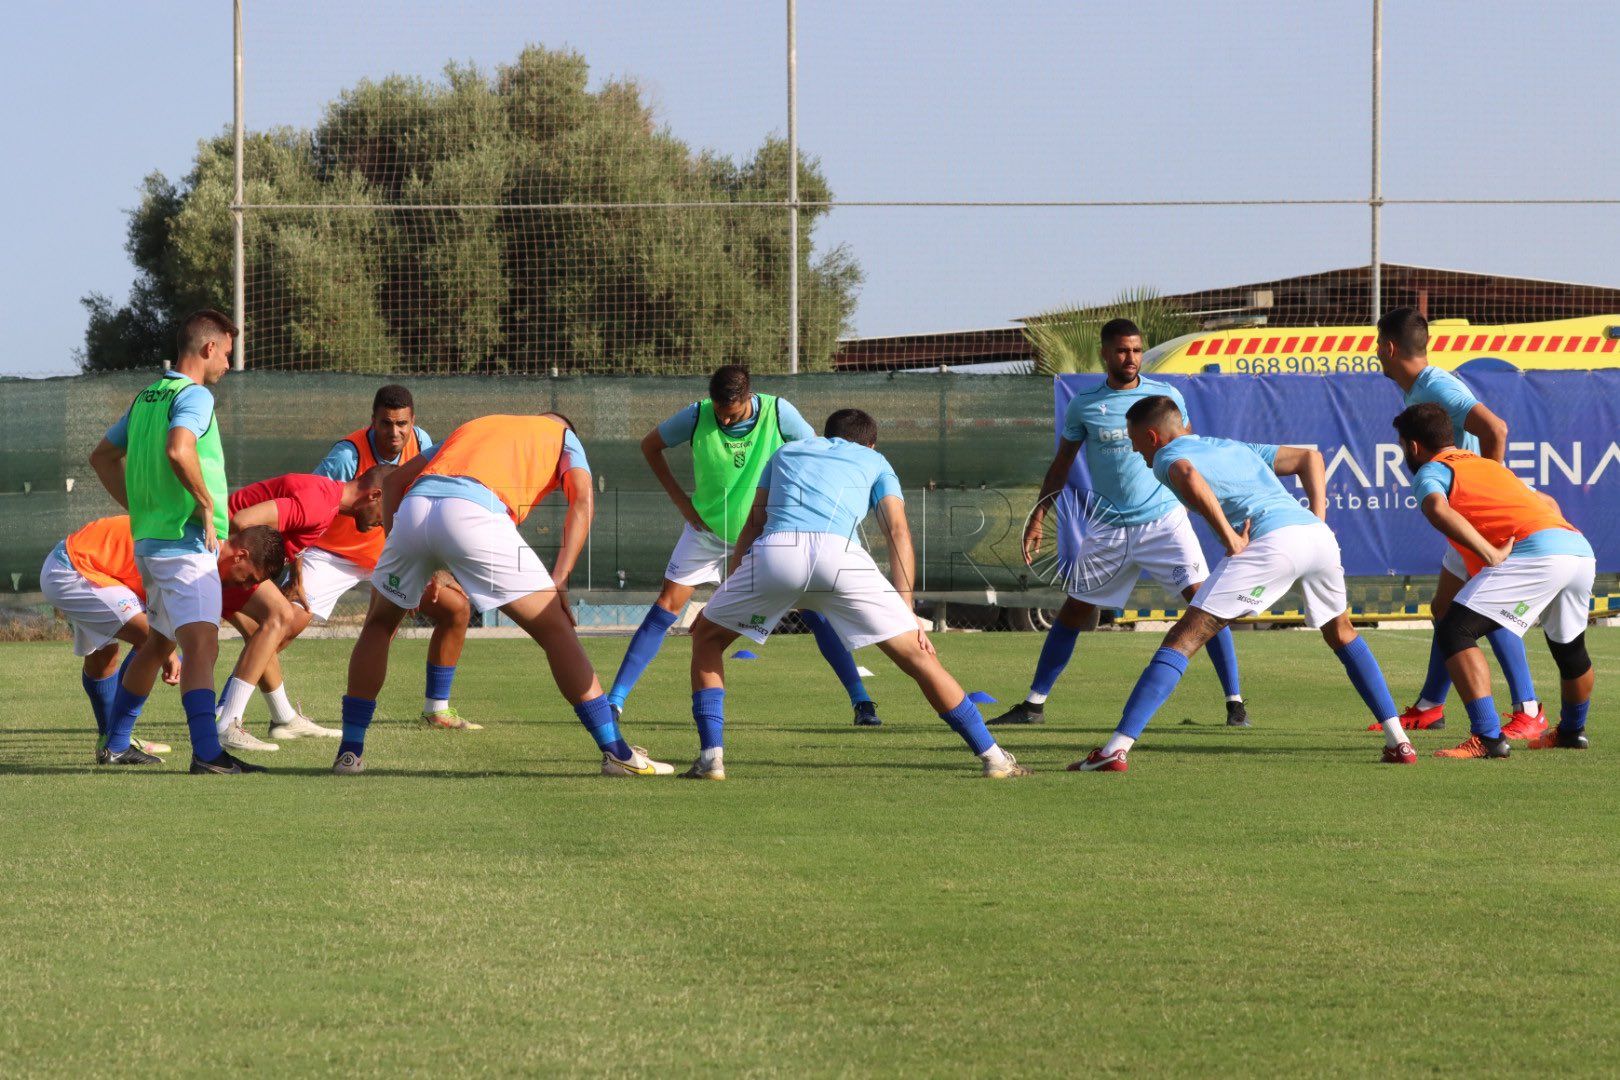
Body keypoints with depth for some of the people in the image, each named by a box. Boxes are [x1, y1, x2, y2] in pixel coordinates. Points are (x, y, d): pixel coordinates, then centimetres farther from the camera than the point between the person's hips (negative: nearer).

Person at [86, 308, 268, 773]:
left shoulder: (146, 397, 16)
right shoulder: (194, 395, -11)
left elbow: (102, 456, 25)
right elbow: (178, 449, -31)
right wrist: (207, 504, -19)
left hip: (149, 539, 10)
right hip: (186, 543, -10)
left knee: (158, 643, 24)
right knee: (201, 646, -18)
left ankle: (117, 744, 32)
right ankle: (207, 753, -31)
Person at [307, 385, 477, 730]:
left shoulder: (420, 444, -11)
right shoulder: (348, 456, -28)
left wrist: (435, 568, -3)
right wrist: (296, 574, -32)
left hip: (390, 553, 6)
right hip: (333, 555, -6)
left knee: (457, 608, -1)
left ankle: (436, 710, 12)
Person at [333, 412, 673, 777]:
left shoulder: (471, 427, 41)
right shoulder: (563, 436, 30)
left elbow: (394, 481, 35)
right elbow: (582, 502, 10)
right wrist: (558, 582, 4)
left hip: (413, 506, 4)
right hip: (474, 511, -4)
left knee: (379, 624, 27)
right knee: (554, 628, 5)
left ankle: (349, 753, 23)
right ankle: (616, 752, 1)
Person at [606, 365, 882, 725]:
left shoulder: (778, 413, -20)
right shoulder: (697, 416, -17)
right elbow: (650, 445, 0)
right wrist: (679, 498, -5)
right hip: (707, 530, 1)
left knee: (812, 609, -10)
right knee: (667, 606, -6)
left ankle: (861, 700, -5)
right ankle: (616, 699, 1)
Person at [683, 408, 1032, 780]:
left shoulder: (786, 452, 37)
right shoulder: (875, 462, 30)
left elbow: (754, 524, 35)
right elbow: (898, 531, 17)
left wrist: (726, 588, 40)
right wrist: (907, 614, 13)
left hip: (773, 551, 1)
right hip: (839, 552, -1)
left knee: (706, 638, 24)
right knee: (918, 656, 8)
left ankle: (711, 758, 10)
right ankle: (993, 758, 6)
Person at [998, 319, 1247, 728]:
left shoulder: (1167, 397, -1)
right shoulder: (1083, 406, 1)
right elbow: (1061, 464, 11)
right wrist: (1038, 518, 6)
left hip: (1164, 519, -1)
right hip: (1108, 527, 2)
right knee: (1073, 613, 6)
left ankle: (1235, 702, -9)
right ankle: (1033, 704, 17)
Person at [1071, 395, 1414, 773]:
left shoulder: (1167, 455, 13)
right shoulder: (1235, 447, 35)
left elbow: (1189, 477, -13)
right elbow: (1310, 457, 35)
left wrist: (1231, 540, -10)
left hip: (1271, 541, -7)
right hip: (1319, 536, 7)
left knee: (1182, 639, -5)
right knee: (1341, 633, 32)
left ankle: (1116, 749, -15)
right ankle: (1398, 742, 27)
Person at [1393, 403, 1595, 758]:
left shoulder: (1430, 472, 10)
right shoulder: (1490, 465, 34)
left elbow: (1438, 510, -13)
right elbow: (1547, 502, 41)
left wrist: (1491, 555, -17)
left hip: (1535, 554, -8)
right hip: (1582, 551, 8)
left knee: (1454, 633, -8)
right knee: (1569, 647, 30)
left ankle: (1488, 738, -18)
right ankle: (1572, 731, 52)